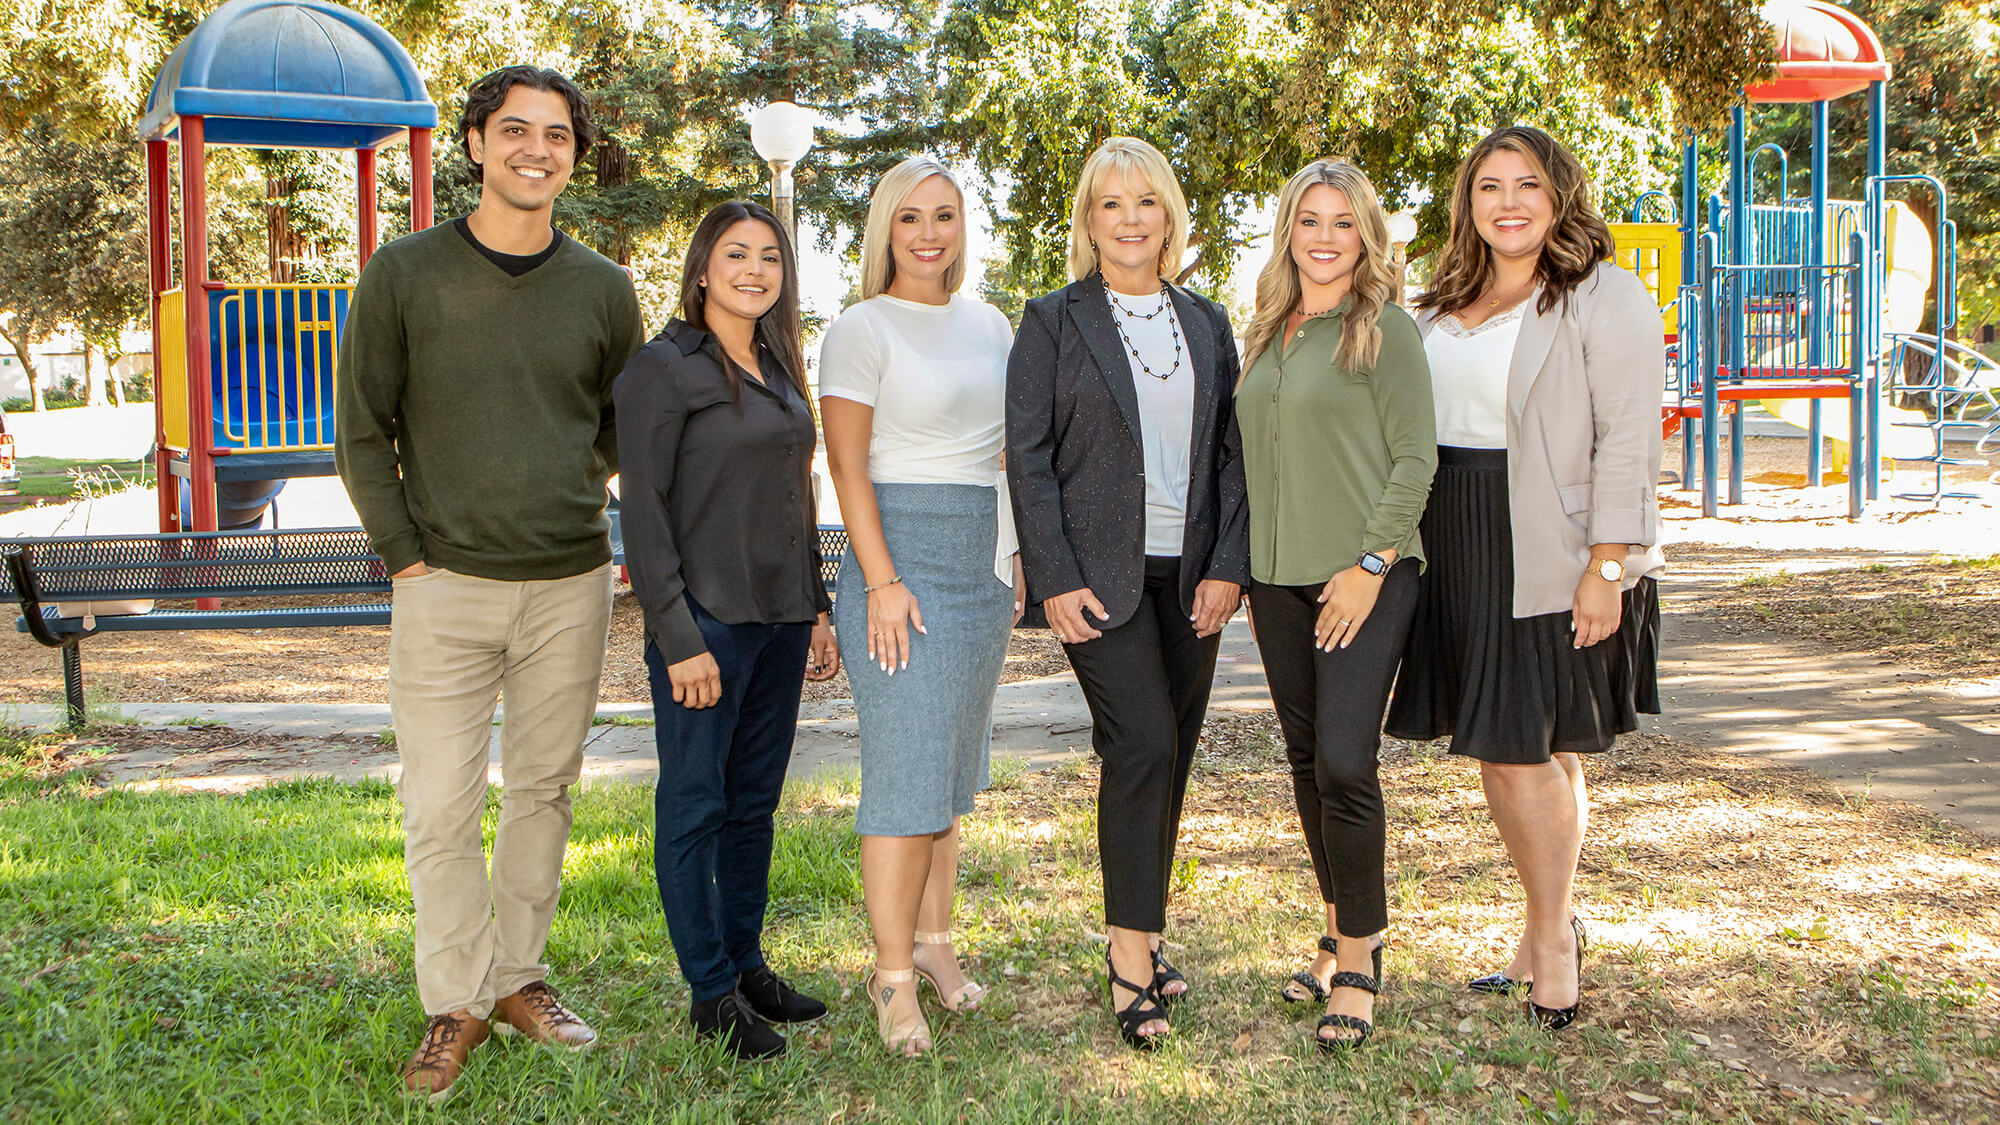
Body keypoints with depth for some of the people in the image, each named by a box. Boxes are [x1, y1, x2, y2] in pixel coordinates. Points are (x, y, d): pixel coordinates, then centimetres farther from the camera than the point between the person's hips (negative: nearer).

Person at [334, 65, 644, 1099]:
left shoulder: (603, 290, 5)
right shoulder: (404, 274, -1)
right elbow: (362, 431, 2)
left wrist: (566, 501, 7)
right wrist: (405, 551, -4)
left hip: (571, 583, 3)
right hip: (448, 582, -2)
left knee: (545, 788, 11)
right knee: (440, 807, -1)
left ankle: (518, 976, 26)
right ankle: (456, 1003, 14)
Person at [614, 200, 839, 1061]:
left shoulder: (779, 369, 14)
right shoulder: (663, 369, -8)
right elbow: (643, 511, -12)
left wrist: (815, 609, 15)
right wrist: (678, 637, -17)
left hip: (779, 617, 7)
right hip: (707, 619, -7)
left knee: (756, 799, 13)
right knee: (696, 804, 2)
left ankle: (746, 964, 25)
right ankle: (710, 992, 11)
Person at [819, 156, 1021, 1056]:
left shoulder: (989, 325, 14)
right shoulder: (862, 330, -5)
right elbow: (847, 465, -11)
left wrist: (1015, 560, 15)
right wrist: (882, 581, -17)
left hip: (981, 567, 7)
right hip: (900, 555, -7)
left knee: (955, 765, 12)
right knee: (907, 771, -8)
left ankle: (935, 939, 23)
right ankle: (893, 974, 1)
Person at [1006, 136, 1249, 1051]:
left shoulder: (1206, 323, 13)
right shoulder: (1053, 322, 1)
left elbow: (1232, 451, 11)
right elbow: (1028, 458, -4)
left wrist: (1229, 565, 0)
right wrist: (1055, 580, -11)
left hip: (1191, 576, 5)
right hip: (1102, 575, -4)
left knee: (1169, 760, 8)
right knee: (1142, 745, -14)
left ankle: (1139, 938, 21)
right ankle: (1131, 955, -5)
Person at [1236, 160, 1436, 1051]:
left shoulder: (1385, 329, -4)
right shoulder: (1264, 336, 14)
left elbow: (1416, 458, -9)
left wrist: (1371, 562, -15)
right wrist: (1247, 567, 14)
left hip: (1364, 577, -6)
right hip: (1278, 580, 6)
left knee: (1345, 762, -12)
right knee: (1306, 760, 11)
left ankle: (1358, 960, 2)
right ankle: (1341, 930, 26)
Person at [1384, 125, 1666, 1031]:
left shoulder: (1605, 298, -6)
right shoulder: (1442, 308, 14)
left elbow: (1628, 440, -12)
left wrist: (1606, 568, -18)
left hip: (1552, 559, -7)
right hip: (1455, 552, 7)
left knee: (1526, 746, -3)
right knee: (1496, 748, 11)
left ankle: (1553, 939, 15)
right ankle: (1550, 923, 28)